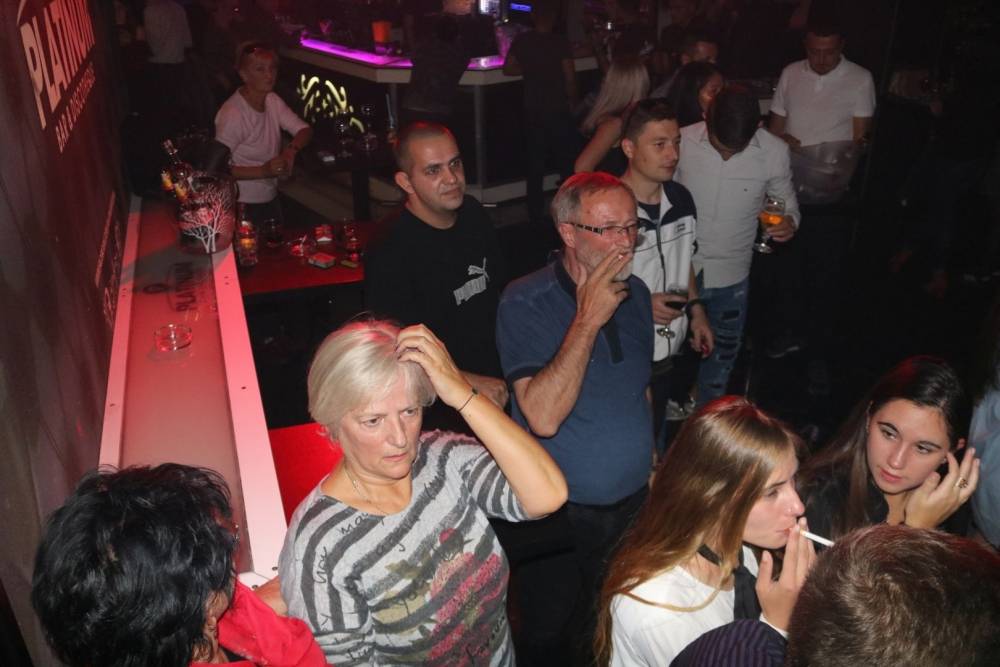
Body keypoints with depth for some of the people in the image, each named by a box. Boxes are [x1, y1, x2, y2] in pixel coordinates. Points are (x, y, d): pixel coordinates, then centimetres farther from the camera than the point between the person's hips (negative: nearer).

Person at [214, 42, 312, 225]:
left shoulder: (272, 100, -1)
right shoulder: (232, 114, -23)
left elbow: (305, 130, 1)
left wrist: (291, 149, -20)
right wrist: (263, 171, -33)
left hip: (270, 197, 7)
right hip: (243, 205, -7)